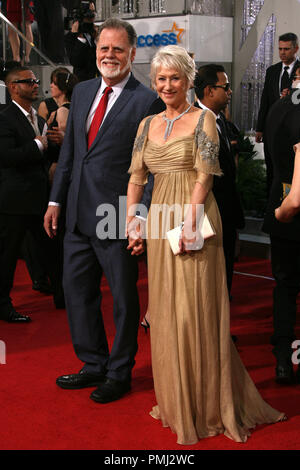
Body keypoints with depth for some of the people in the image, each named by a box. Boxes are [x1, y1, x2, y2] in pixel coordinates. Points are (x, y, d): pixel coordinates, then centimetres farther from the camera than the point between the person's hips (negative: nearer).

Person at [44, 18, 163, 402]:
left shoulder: (146, 101, -9)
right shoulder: (82, 92, 11)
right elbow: (69, 149, 16)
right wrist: (56, 199, 13)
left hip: (118, 218, -6)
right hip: (79, 214, 7)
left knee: (123, 297, 8)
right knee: (76, 290, 14)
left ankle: (119, 373, 25)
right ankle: (94, 364, 32)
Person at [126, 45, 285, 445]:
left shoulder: (203, 119, -3)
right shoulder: (147, 125, 13)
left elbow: (204, 176, -10)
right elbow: (136, 179, 11)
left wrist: (189, 224, -19)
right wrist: (132, 227, 3)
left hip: (194, 220, -6)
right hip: (159, 222, 6)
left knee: (196, 312, -2)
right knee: (165, 311, 11)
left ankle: (208, 404, 13)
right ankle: (176, 401, 26)